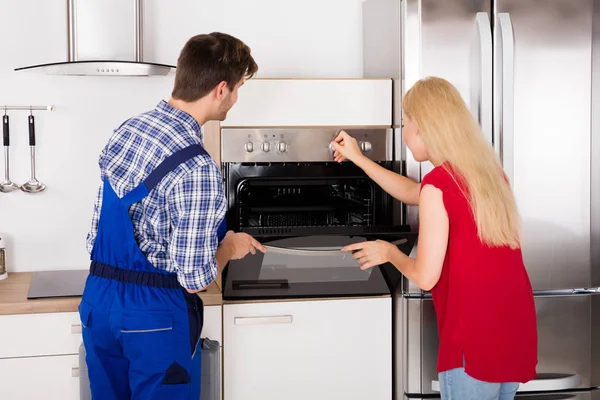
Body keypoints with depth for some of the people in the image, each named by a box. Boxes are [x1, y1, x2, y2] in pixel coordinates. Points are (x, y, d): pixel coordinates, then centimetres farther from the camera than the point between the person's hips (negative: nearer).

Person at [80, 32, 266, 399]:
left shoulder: (128, 128, 1)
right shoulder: (197, 168, -24)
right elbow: (195, 279, -20)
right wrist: (230, 247, -2)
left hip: (98, 299, 7)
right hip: (154, 313, -7)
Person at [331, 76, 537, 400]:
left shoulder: (438, 184, -16)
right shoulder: (485, 169, 8)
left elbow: (425, 277, -14)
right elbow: (413, 194, 23)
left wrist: (389, 252, 6)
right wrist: (358, 158, 28)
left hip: (476, 337, -7)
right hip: (515, 328, 8)